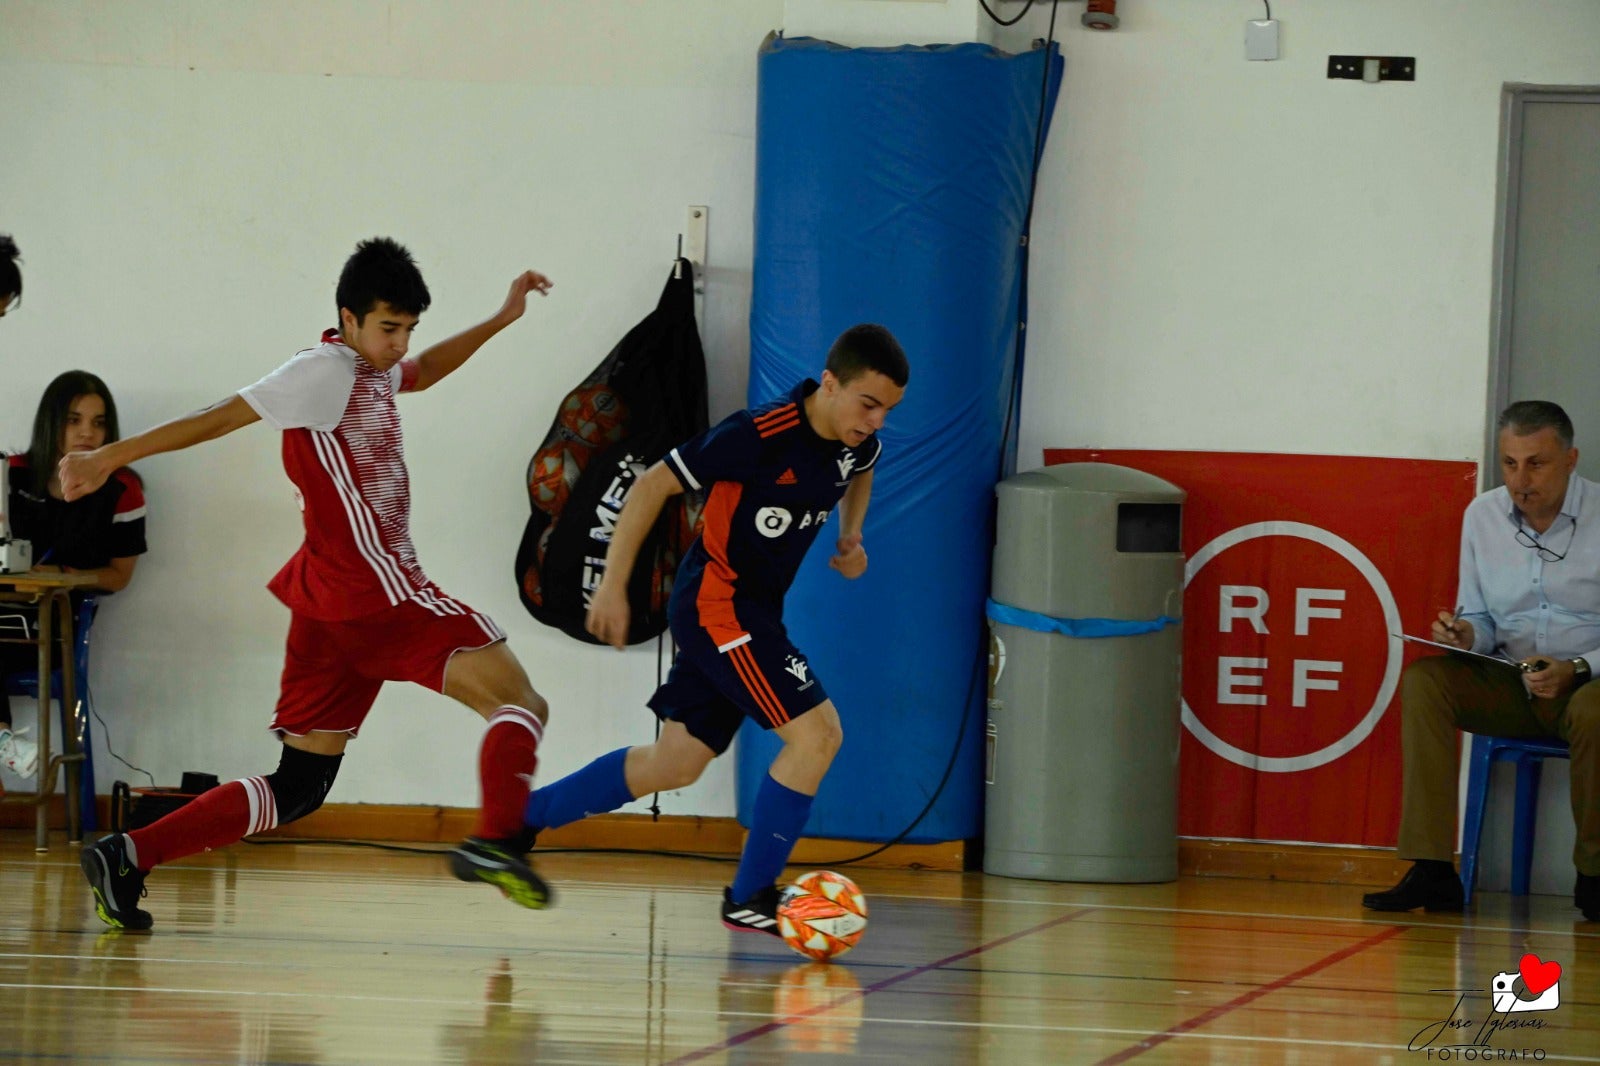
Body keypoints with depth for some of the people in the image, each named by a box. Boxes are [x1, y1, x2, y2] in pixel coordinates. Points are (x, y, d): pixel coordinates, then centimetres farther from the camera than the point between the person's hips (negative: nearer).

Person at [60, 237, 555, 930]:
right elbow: (221, 418, -10)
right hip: (376, 592, -10)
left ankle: (127, 856, 1)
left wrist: (500, 320, 39)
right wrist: (110, 458, -11)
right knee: (519, 701, -11)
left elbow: (422, 372, 44)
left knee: (297, 789, 7)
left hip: (330, 605, 10)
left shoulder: (371, 372, 20)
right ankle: (494, 841, -32)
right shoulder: (325, 372, -8)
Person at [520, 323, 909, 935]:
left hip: (754, 610, 9)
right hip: (716, 602, -9)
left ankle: (520, 816, 27)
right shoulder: (760, 436, -24)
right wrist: (613, 585, -18)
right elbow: (654, 485, -17)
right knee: (817, 734, -16)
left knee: (675, 765, 13)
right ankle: (750, 897, -5)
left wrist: (851, 534, 8)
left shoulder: (857, 443, -1)